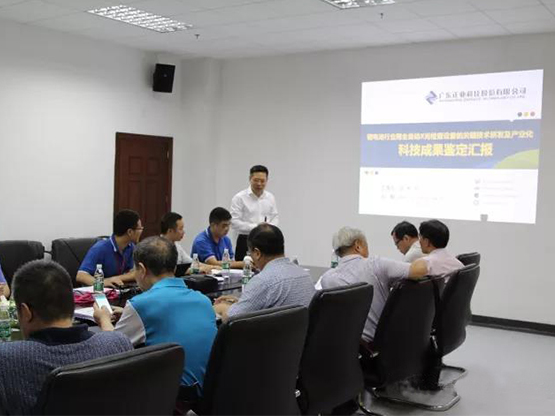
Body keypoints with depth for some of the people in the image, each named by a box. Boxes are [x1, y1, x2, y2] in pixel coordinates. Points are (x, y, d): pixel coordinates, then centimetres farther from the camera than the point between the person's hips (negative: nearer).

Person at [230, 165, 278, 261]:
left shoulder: (270, 197, 10)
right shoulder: (239, 198, -6)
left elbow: (275, 218, 15)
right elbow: (234, 222, -11)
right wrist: (255, 227, -18)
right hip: (246, 242, -4)